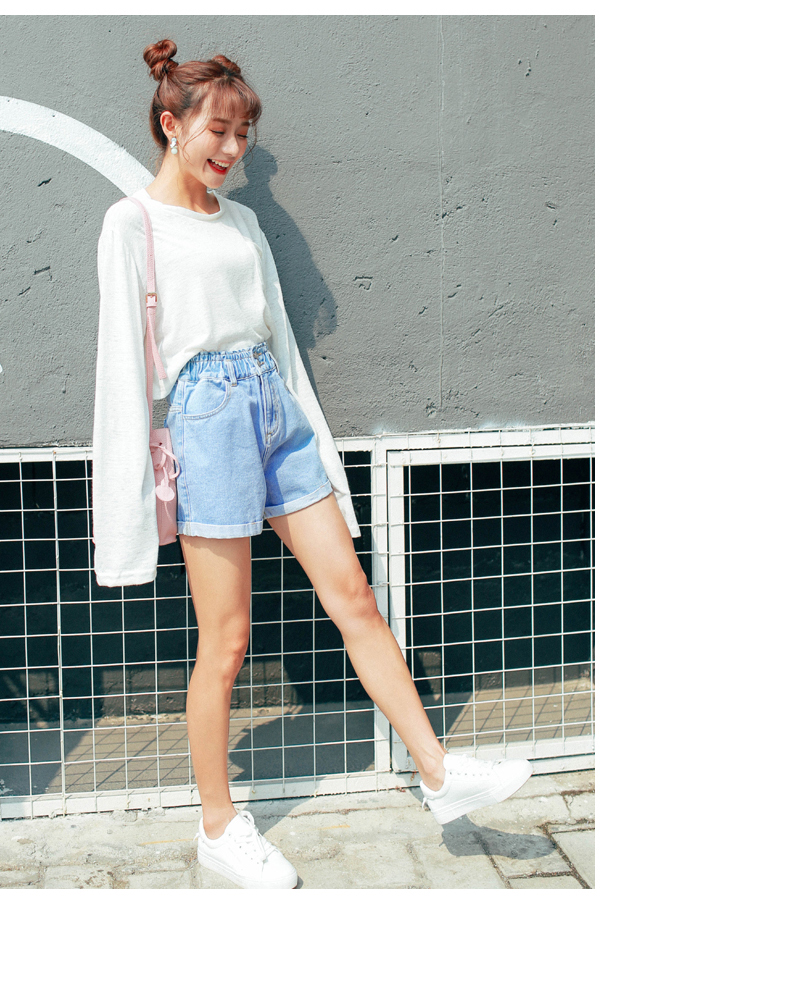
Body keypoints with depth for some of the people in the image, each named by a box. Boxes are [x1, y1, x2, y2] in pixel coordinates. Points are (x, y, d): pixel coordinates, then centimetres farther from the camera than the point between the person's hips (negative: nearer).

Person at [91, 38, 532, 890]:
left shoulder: (242, 220, 16)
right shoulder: (132, 221, -2)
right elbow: (123, 347, -6)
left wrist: (308, 430, 15)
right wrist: (139, 466, -10)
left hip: (275, 409, 6)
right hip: (206, 415, -6)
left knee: (353, 598, 5)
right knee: (226, 640, -1)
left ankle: (441, 775, 12)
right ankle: (219, 828, 16)